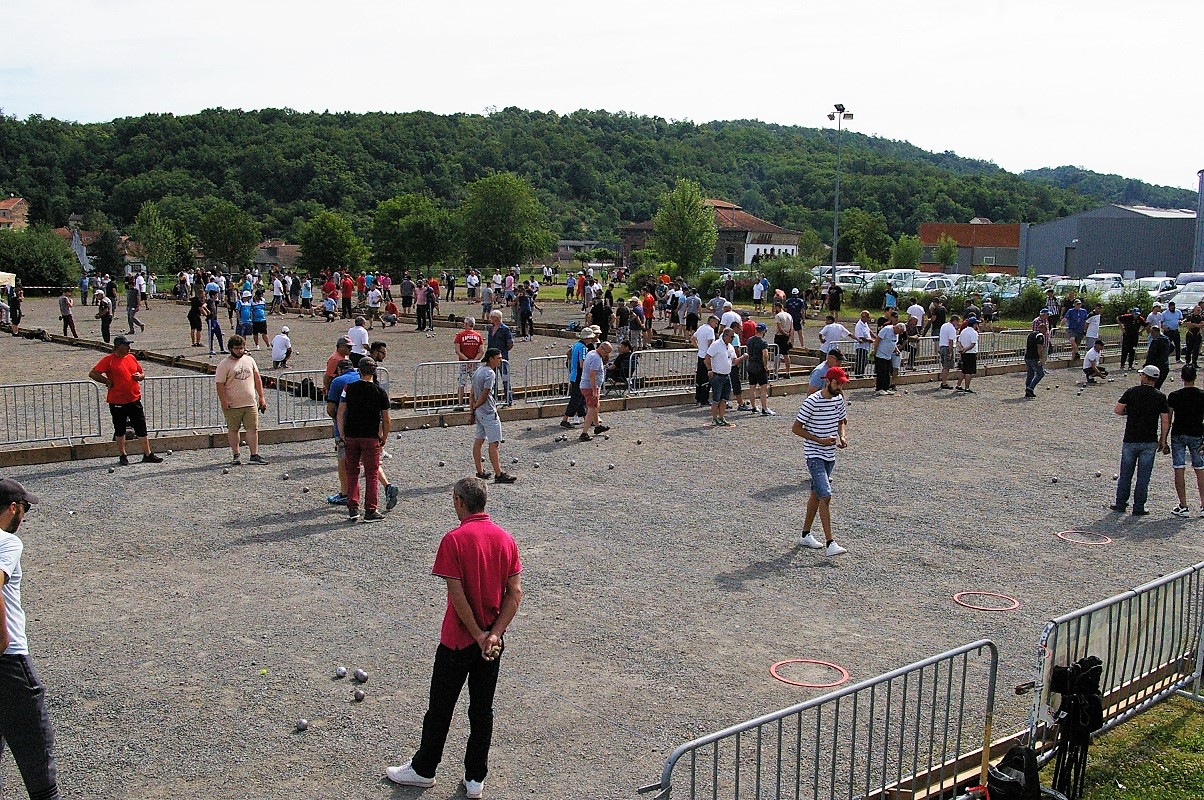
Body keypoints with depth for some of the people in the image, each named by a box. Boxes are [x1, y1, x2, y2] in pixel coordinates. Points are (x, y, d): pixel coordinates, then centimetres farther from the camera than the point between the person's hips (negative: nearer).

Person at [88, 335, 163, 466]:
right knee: (120, 430, 8)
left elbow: (142, 373, 21)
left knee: (142, 428, 4)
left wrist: (140, 376, -1)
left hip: (135, 400, 4)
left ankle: (147, 455, 11)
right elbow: (92, 374, -11)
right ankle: (123, 456, 20)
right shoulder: (109, 360, -7)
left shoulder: (131, 357, 9)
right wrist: (108, 381, -13)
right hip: (117, 402, -4)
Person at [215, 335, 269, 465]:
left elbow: (257, 379, 15)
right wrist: (224, 402, -17)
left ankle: (254, 455, 5)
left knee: (253, 429, 1)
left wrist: (261, 397, 11)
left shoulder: (250, 360, 10)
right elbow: (220, 385, -9)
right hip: (233, 405, -4)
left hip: (251, 403, 4)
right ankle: (236, 456, 16)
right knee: (233, 430, 6)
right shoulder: (224, 365, -5)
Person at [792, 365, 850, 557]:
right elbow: (796, 428, -13)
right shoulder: (812, 402, -17)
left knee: (816, 494, 17)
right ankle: (830, 544, -17)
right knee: (825, 496, -16)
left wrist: (843, 436, 0)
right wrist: (819, 440, -19)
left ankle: (805, 535, 30)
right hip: (814, 455, -8)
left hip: (829, 455, 8)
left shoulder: (839, 399, 5)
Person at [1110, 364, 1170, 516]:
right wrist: (1163, 441, 6)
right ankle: (1138, 508, 7)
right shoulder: (1160, 397, -2)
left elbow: (1117, 410, -8)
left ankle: (1121, 504, 17)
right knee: (1143, 476, 6)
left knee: (1125, 474, 11)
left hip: (1130, 440, 0)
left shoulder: (1131, 392, -4)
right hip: (1150, 442, 0)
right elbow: (1166, 421, -3)